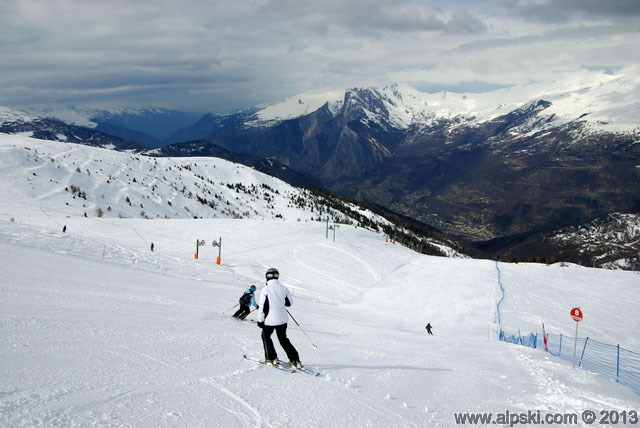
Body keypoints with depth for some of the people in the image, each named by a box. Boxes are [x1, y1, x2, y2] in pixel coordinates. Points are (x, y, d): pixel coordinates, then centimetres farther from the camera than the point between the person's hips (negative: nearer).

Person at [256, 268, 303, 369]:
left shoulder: (265, 290, -13)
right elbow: (289, 303, 8)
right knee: (283, 339, 19)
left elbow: (262, 307, -12)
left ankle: (271, 359, 16)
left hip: (270, 319, -4)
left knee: (266, 336, 21)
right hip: (283, 319, 4)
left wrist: (260, 320, -3)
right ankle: (295, 360, 10)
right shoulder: (283, 288, -2)